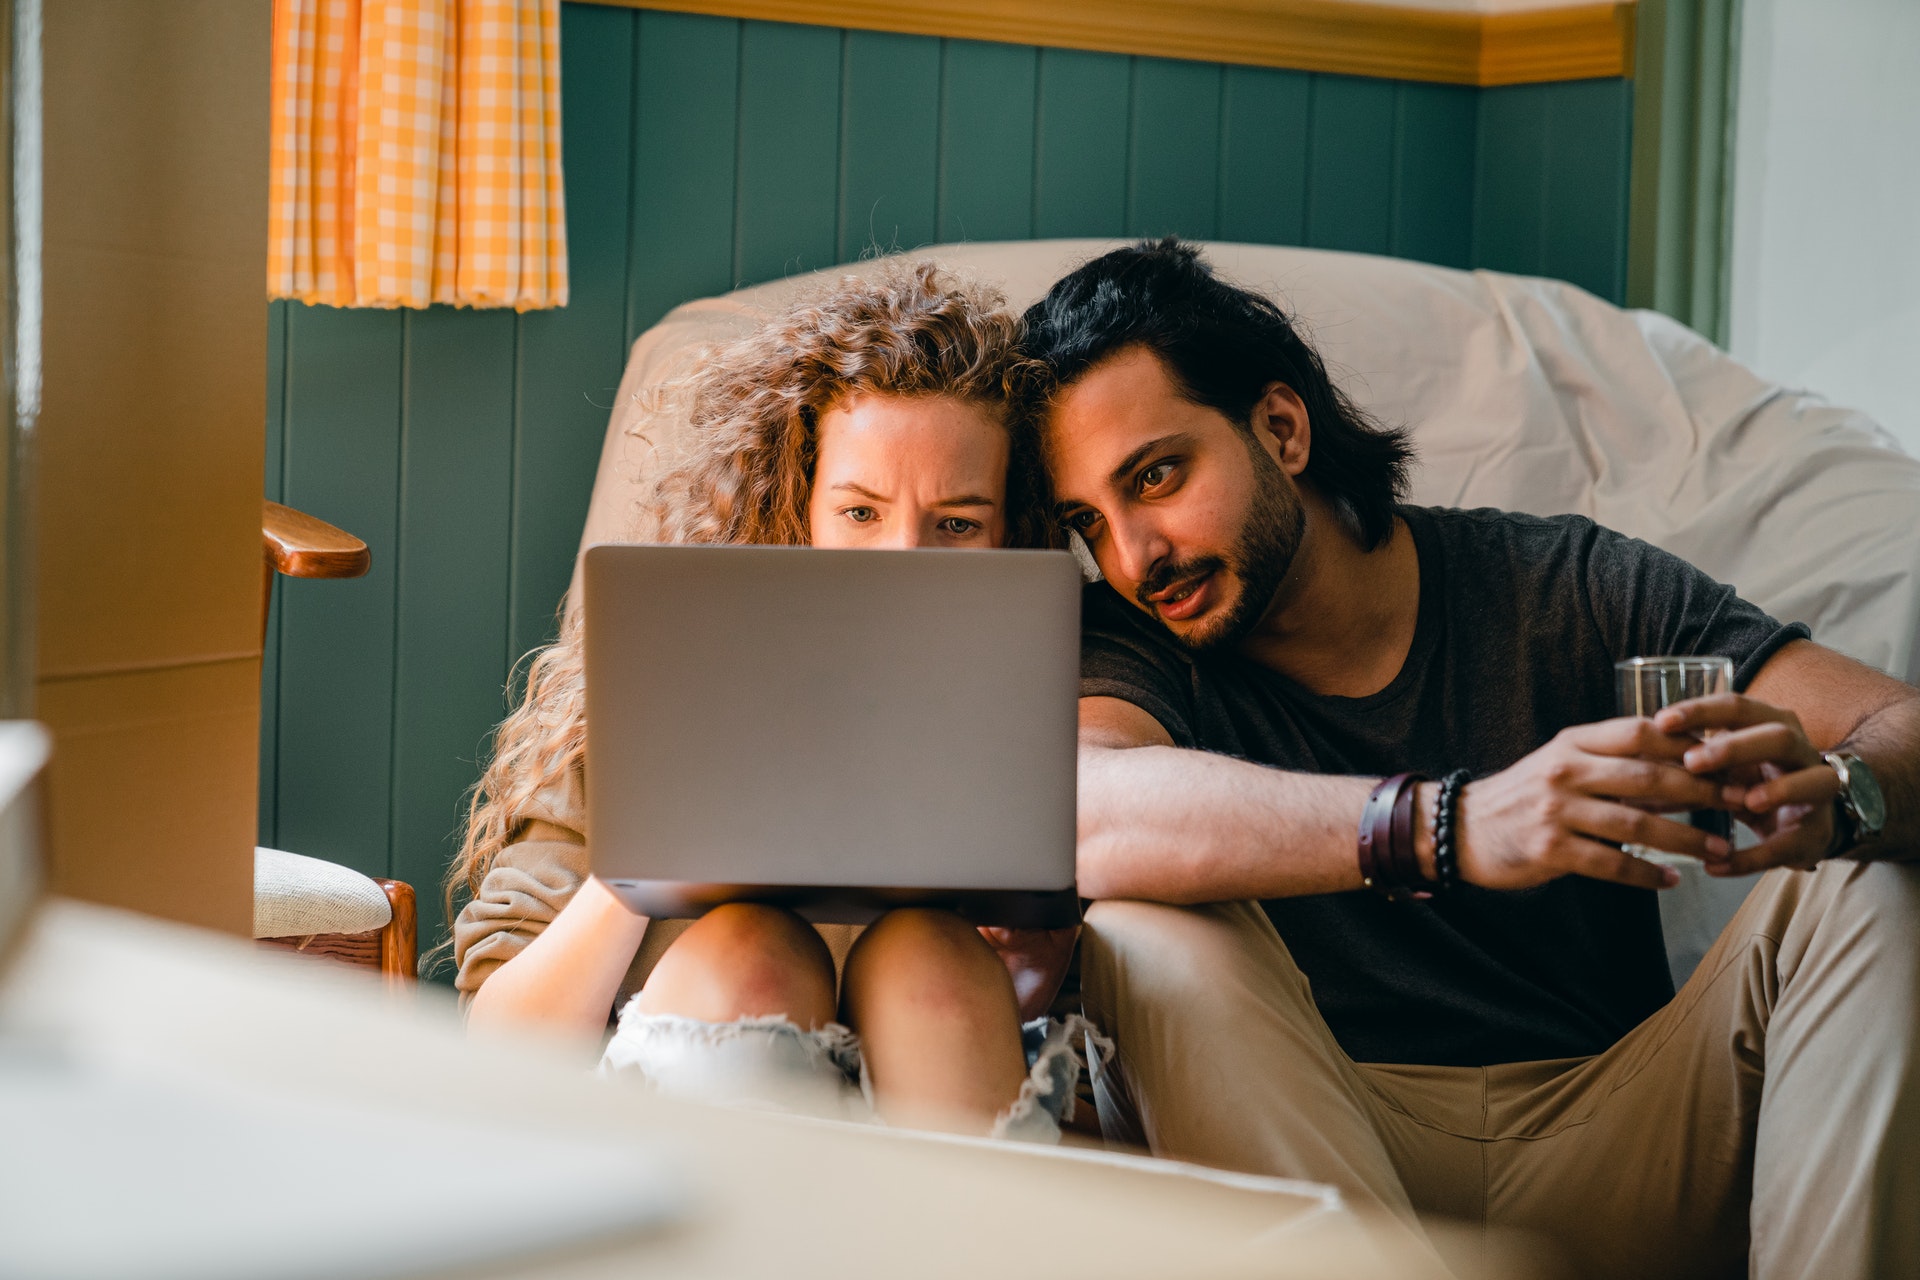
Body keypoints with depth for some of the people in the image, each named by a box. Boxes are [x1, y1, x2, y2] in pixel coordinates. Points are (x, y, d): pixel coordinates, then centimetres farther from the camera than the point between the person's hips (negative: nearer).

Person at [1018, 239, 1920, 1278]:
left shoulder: (1565, 588, 4)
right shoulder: (1128, 647, -1)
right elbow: (1074, 814, -27)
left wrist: (1831, 796, -32)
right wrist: (1449, 827, -40)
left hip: (1612, 1147, 2)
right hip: (1315, 1159, -1)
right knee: (1144, 926, -27)